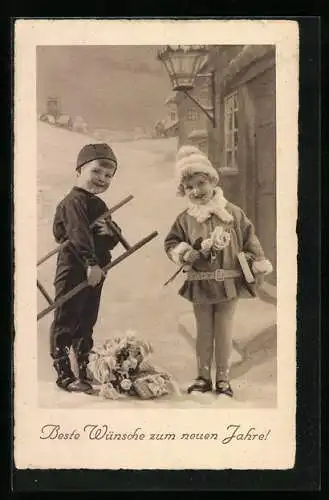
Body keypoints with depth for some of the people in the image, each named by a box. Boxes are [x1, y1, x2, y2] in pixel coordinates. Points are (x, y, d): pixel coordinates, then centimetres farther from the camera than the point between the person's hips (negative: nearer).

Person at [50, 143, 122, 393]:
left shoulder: (100, 205, 18)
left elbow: (114, 235, 15)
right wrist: (90, 263, -34)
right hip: (73, 271, -9)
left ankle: (85, 369, 25)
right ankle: (64, 374, 3)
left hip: (95, 271, 9)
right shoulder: (74, 201, -12)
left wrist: (110, 232, -8)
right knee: (66, 323, -1)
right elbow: (78, 234, -25)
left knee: (87, 323, 15)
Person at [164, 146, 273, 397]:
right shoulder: (185, 219, -2)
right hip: (200, 284, 1)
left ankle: (223, 378, 19)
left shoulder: (232, 212, -5)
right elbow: (171, 242, 5)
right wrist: (182, 253, -15)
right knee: (204, 332, 13)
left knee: (224, 333, 7)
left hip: (229, 282, -1)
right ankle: (203, 377, 24)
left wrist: (259, 263, -1)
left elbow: (249, 237, 2)